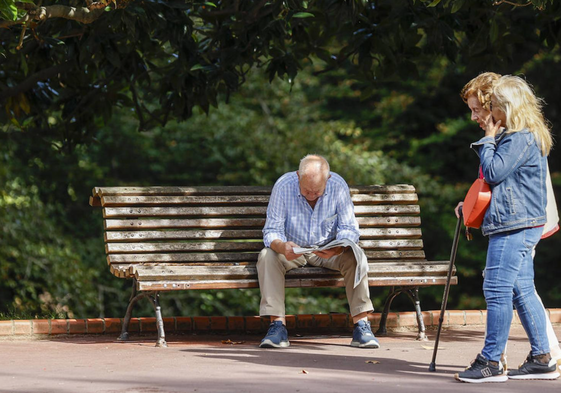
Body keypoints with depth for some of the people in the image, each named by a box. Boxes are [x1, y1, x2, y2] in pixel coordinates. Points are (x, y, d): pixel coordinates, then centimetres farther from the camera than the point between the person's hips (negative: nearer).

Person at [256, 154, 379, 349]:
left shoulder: (338, 185, -18)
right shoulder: (283, 186, -20)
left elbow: (349, 229, -16)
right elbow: (272, 230, -18)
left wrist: (337, 249, -39)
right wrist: (282, 246, -43)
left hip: (329, 250, 0)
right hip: (293, 250, 0)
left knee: (354, 257, -29)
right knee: (267, 256, -30)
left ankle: (361, 324, -26)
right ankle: (277, 325, -31)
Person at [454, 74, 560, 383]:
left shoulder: (520, 138, -14)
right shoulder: (510, 137, 18)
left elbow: (493, 173, -19)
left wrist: (488, 140, -8)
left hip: (514, 226, -10)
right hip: (517, 227, 10)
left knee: (497, 290, -9)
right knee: (522, 291, 10)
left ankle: (491, 362, -5)